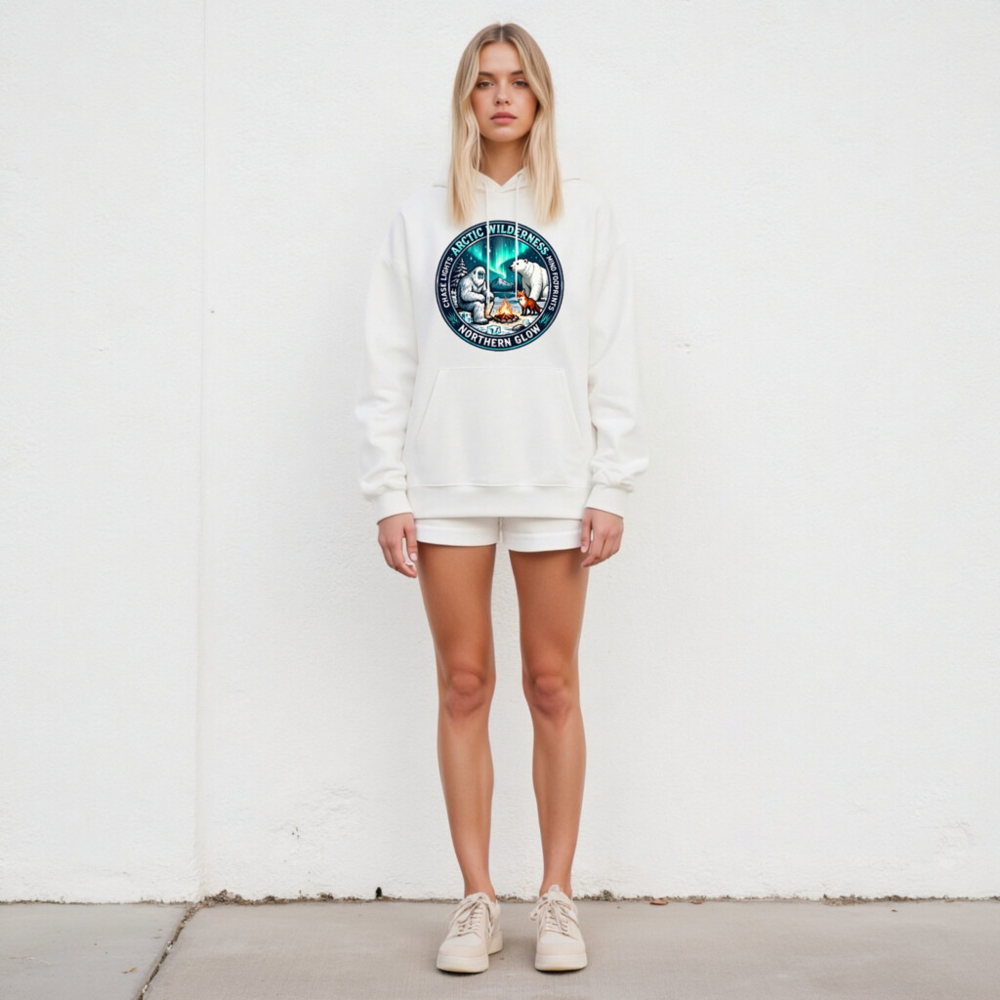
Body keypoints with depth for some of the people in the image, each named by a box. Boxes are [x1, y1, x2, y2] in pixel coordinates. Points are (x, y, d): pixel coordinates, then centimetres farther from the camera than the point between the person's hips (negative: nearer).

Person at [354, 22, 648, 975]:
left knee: (553, 686, 3)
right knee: (463, 685, 4)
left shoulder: (585, 214, 7)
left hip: (554, 484, 0)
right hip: (447, 484, 1)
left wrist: (611, 488, -3)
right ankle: (476, 897, 13)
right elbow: (388, 365, 5)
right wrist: (388, 494, -2)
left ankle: (556, 897, 13)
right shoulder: (420, 217, 8)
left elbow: (614, 361, 4)